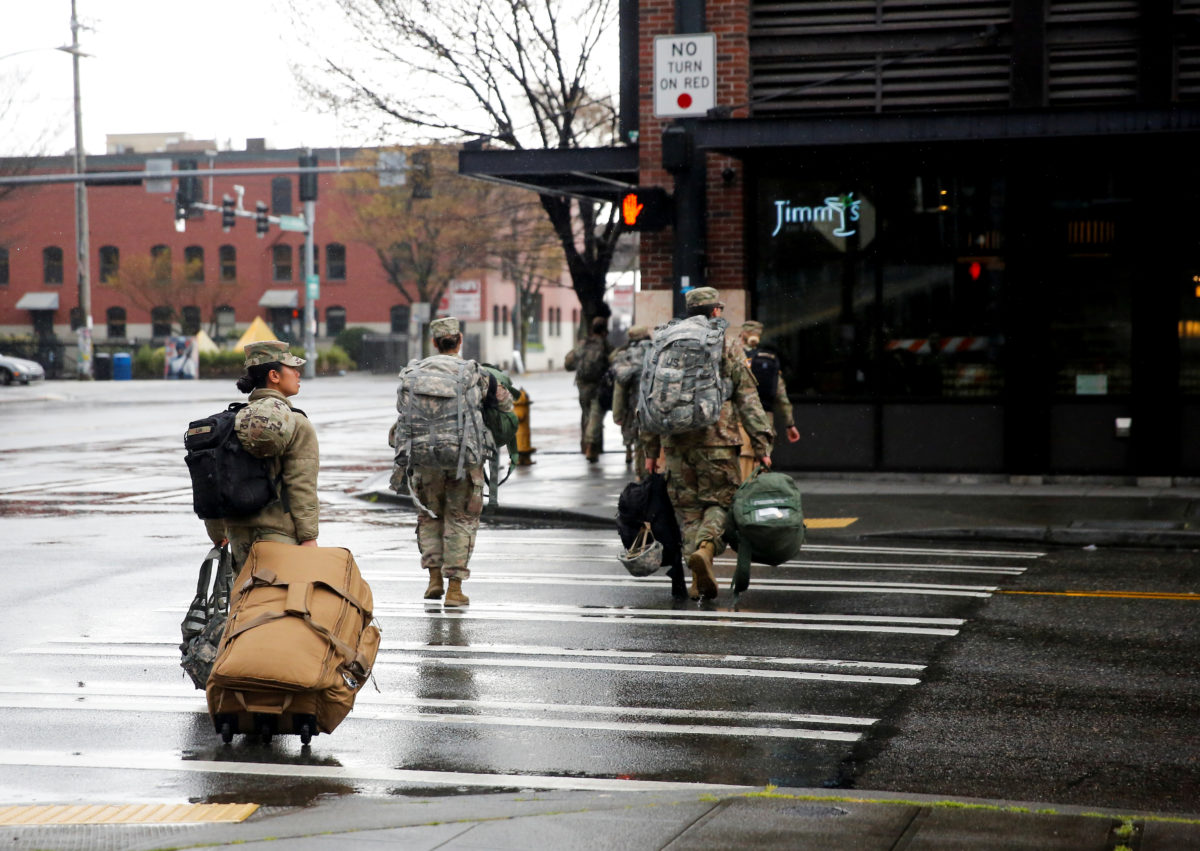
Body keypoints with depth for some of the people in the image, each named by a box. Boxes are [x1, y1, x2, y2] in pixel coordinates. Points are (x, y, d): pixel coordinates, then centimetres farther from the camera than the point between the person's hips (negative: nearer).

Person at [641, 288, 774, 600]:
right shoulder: (727, 348, 3)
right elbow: (748, 400, -2)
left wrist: (650, 450, 16)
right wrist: (762, 446, -1)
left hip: (676, 443, 3)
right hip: (717, 441, -3)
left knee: (688, 508, 9)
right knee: (719, 502, 5)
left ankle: (699, 580, 1)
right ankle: (705, 548, -23)